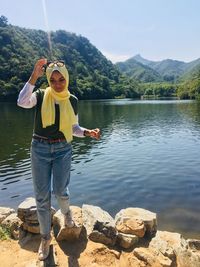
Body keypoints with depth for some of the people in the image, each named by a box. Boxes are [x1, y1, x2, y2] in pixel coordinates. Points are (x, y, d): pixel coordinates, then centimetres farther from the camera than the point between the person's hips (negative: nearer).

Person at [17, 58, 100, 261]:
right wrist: (34, 77, -29)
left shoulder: (72, 100, 2)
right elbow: (22, 102, -26)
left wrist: (88, 132, -10)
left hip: (63, 149, 1)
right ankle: (45, 237, 26)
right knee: (42, 196, 4)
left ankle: (66, 212, 34)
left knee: (60, 191, -5)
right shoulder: (40, 95, -4)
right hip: (40, 148, 0)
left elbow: (74, 128, 8)